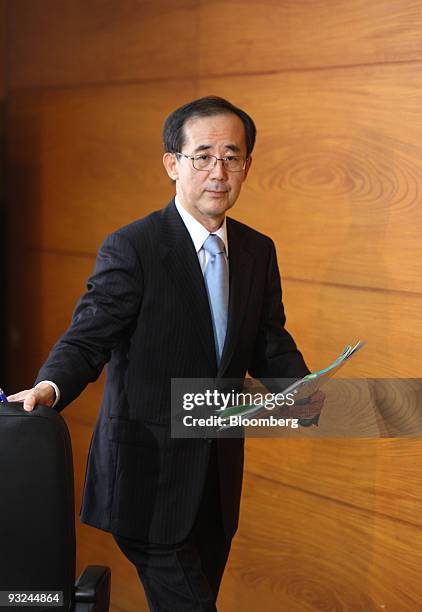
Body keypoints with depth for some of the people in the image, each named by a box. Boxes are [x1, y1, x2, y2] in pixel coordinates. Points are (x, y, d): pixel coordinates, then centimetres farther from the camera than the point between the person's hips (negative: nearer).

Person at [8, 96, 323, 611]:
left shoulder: (258, 251, 5)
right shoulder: (130, 249, -14)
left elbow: (269, 342, 9)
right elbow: (86, 340, -15)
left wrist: (301, 385, -11)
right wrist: (50, 386, -36)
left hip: (218, 482, 6)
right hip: (150, 478, -6)